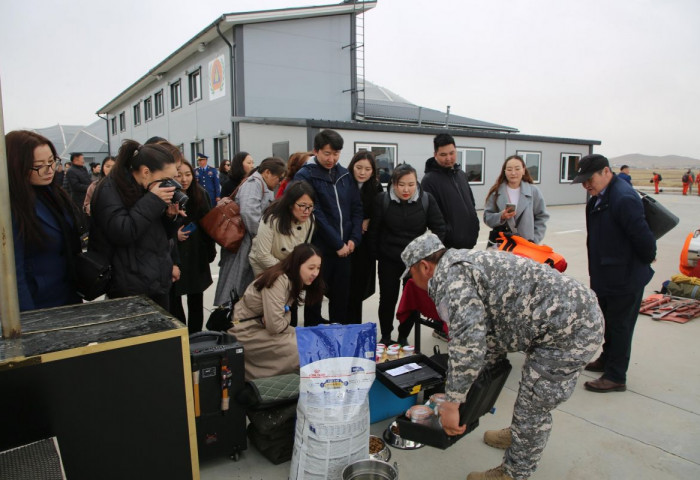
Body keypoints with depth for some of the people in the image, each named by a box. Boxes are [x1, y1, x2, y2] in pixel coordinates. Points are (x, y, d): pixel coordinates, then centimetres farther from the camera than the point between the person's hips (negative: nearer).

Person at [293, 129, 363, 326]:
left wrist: (354, 239, -2)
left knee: (341, 297, 14)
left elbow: (357, 208, 10)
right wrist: (337, 244, -13)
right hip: (319, 249, -5)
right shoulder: (305, 176, -8)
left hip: (345, 248, 5)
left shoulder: (344, 174, 9)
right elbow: (316, 215, -14)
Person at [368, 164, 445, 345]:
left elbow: (439, 228, -2)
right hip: (389, 260, -1)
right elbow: (374, 230, -3)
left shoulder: (427, 199, -8)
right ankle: (385, 337, 26)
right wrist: (375, 254, -2)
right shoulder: (382, 200, -10)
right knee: (387, 299, 5)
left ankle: (403, 337, 27)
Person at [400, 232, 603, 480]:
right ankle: (521, 434, 50)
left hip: (570, 329, -10)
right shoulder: (462, 263, 16)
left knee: (532, 407, 5)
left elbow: (468, 339, -29)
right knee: (532, 392, 28)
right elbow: (494, 331, 23)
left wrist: (452, 402, -21)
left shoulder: (449, 275, -16)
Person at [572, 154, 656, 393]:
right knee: (609, 322, 23)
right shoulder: (599, 198, 6)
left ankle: (616, 377, 15)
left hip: (625, 278, -9)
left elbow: (644, 237, -25)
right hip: (606, 275, 9)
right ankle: (608, 359, 41)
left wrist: (647, 259, -7)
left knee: (619, 326, 3)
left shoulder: (624, 198, -26)